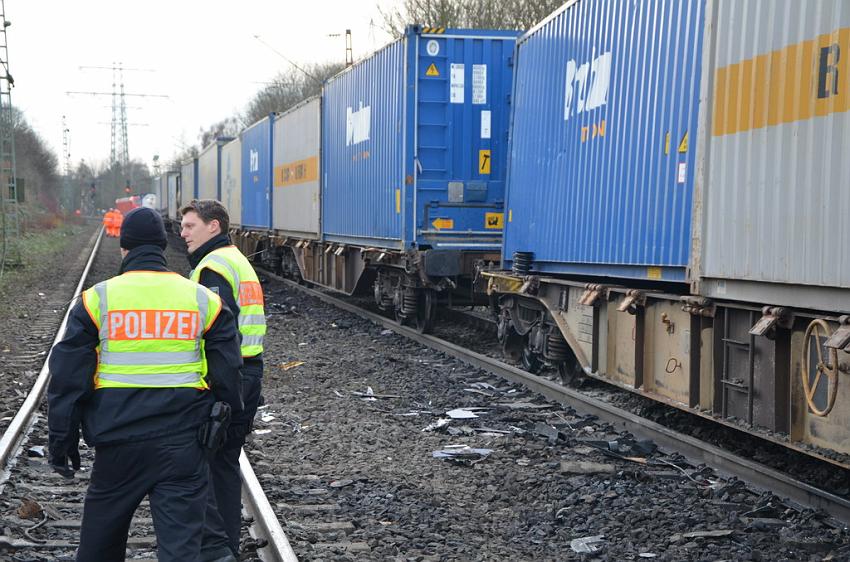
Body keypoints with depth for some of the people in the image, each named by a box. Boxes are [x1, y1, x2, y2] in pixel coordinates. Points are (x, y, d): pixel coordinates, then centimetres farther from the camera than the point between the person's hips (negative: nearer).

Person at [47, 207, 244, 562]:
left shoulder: (98, 299, -1)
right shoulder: (203, 299, 4)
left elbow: (68, 378, -1)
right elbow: (228, 372, 8)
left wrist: (61, 441, 6)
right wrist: (230, 419, 23)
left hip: (119, 439, 0)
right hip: (183, 440, 0)